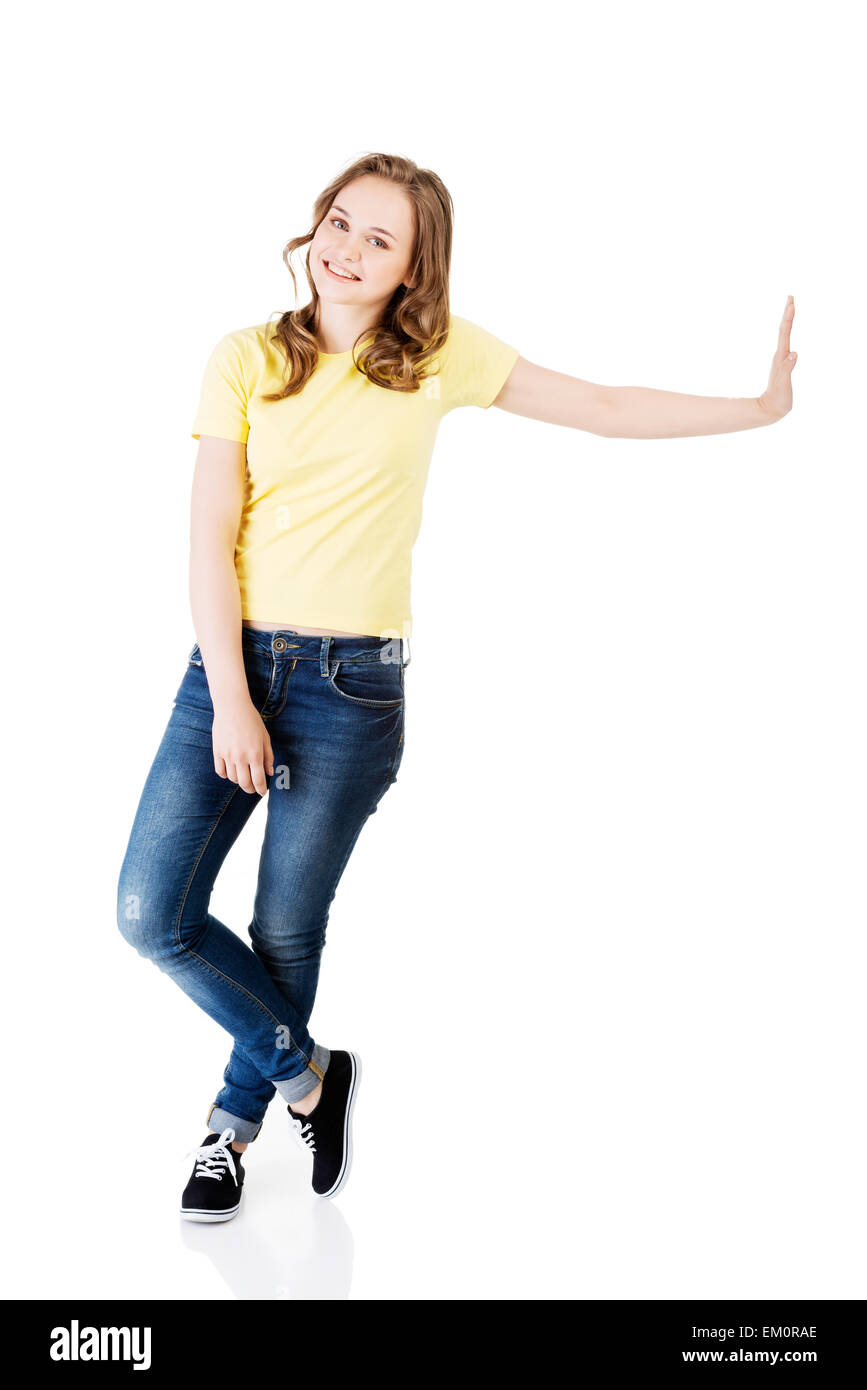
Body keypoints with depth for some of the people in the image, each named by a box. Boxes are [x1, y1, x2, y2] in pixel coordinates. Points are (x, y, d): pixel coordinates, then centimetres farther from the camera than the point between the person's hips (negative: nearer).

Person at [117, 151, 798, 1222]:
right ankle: (305, 1072, 22)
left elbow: (607, 410, 6)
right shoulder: (248, 359, 1)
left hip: (353, 686, -1)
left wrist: (764, 406, 1)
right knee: (151, 913, -2)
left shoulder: (441, 355, 2)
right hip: (230, 660, 2)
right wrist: (229, 698, -11)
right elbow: (211, 539, -3)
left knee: (287, 931, 7)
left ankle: (234, 1124, 34)